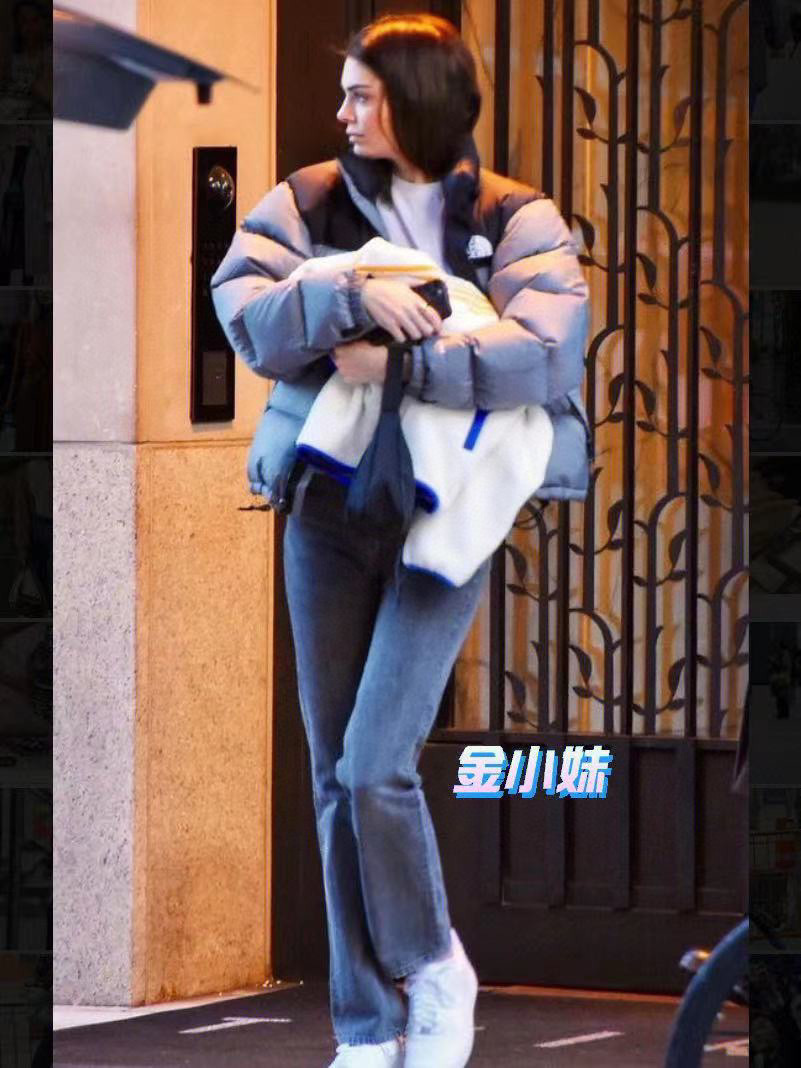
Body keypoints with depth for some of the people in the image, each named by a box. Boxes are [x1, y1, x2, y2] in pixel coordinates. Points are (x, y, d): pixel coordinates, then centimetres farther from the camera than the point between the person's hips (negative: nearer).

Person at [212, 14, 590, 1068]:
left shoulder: (516, 221, -3)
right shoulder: (307, 205, 5)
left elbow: (545, 351, -19)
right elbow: (243, 309, -10)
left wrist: (398, 363, -21)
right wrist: (352, 294, -25)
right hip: (329, 506, 3)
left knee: (376, 766, -14)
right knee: (337, 778, 5)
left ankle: (434, 972, 10)